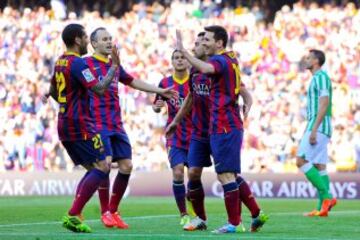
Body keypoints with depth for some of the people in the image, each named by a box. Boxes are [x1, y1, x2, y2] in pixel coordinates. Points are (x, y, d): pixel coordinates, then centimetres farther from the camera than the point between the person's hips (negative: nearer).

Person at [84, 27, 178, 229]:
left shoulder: (114, 65, 18)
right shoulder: (87, 63, -2)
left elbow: (133, 82, 29)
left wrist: (160, 91, 31)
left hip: (117, 125, 7)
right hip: (98, 125, -7)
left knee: (126, 165, 1)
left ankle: (113, 211, 12)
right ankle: (105, 213, -3)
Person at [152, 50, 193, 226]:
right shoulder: (165, 83, 2)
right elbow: (156, 107, 11)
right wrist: (156, 106, -11)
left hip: (194, 135, 0)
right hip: (175, 136, 1)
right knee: (178, 173, -11)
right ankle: (183, 214, 0)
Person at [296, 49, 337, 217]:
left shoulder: (321, 76, -10)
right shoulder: (317, 79, 21)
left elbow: (324, 104, -20)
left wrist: (314, 129, -24)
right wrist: (312, 131, 24)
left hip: (318, 127, -10)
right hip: (318, 129, 10)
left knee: (301, 161, -14)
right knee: (319, 167, 5)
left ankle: (326, 197, -16)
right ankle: (322, 208, 1)